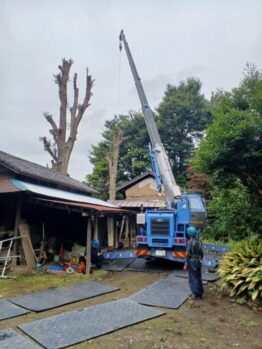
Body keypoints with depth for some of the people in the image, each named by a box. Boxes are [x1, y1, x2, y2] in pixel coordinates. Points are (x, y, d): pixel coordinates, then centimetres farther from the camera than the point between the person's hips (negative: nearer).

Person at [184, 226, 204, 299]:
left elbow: (188, 254, -16)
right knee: (198, 277, 15)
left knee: (193, 278, 4)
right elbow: (201, 252, 8)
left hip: (191, 262, -6)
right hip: (198, 261, 6)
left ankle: (196, 293, 6)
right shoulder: (199, 241, 2)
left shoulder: (190, 242, -17)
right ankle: (200, 294, 22)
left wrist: (186, 264, -10)